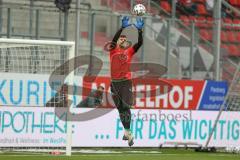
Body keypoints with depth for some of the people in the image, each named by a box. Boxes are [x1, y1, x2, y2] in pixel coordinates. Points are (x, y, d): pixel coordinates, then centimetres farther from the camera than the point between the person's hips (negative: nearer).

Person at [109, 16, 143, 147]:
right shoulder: (113, 51, 7)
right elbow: (114, 39, -10)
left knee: (126, 106, -12)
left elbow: (140, 43, -3)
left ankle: (128, 133, -14)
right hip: (114, 82, 2)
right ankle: (127, 132, 20)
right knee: (120, 108, 9)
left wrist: (139, 30, -16)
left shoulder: (129, 51, 8)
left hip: (126, 82, -2)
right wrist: (122, 27, -21)